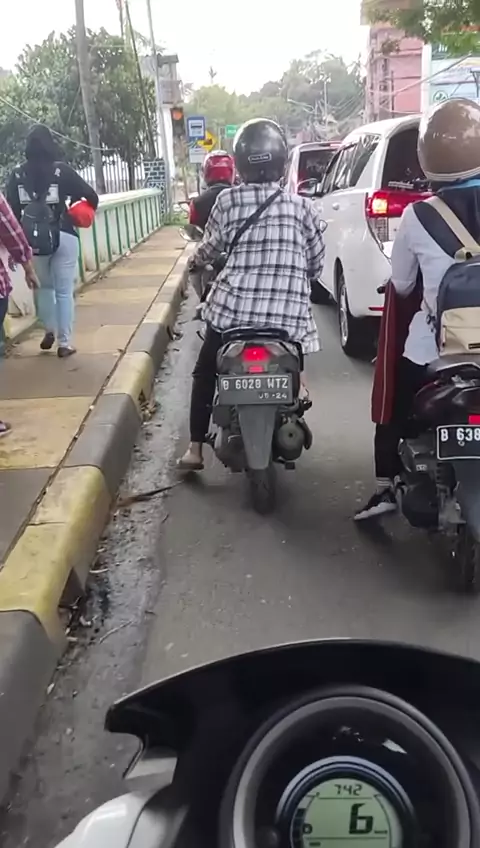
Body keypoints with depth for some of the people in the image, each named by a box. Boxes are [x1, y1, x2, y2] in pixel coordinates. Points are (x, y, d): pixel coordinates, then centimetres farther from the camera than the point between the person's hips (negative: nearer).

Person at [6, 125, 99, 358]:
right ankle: (64, 343, 6)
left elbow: (12, 210, 2)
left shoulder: (17, 175, 3)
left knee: (44, 286, 24)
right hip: (63, 237, -2)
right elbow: (91, 197, -5)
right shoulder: (61, 170, -4)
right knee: (64, 291, 5)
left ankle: (50, 330, 21)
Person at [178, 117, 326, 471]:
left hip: (233, 306, -1)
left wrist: (197, 259, 34)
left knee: (205, 374, 19)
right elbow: (316, 263, 10)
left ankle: (195, 449, 19)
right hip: (288, 312, 1)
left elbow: (210, 249, 12)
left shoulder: (227, 201, 1)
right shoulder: (302, 206, 5)